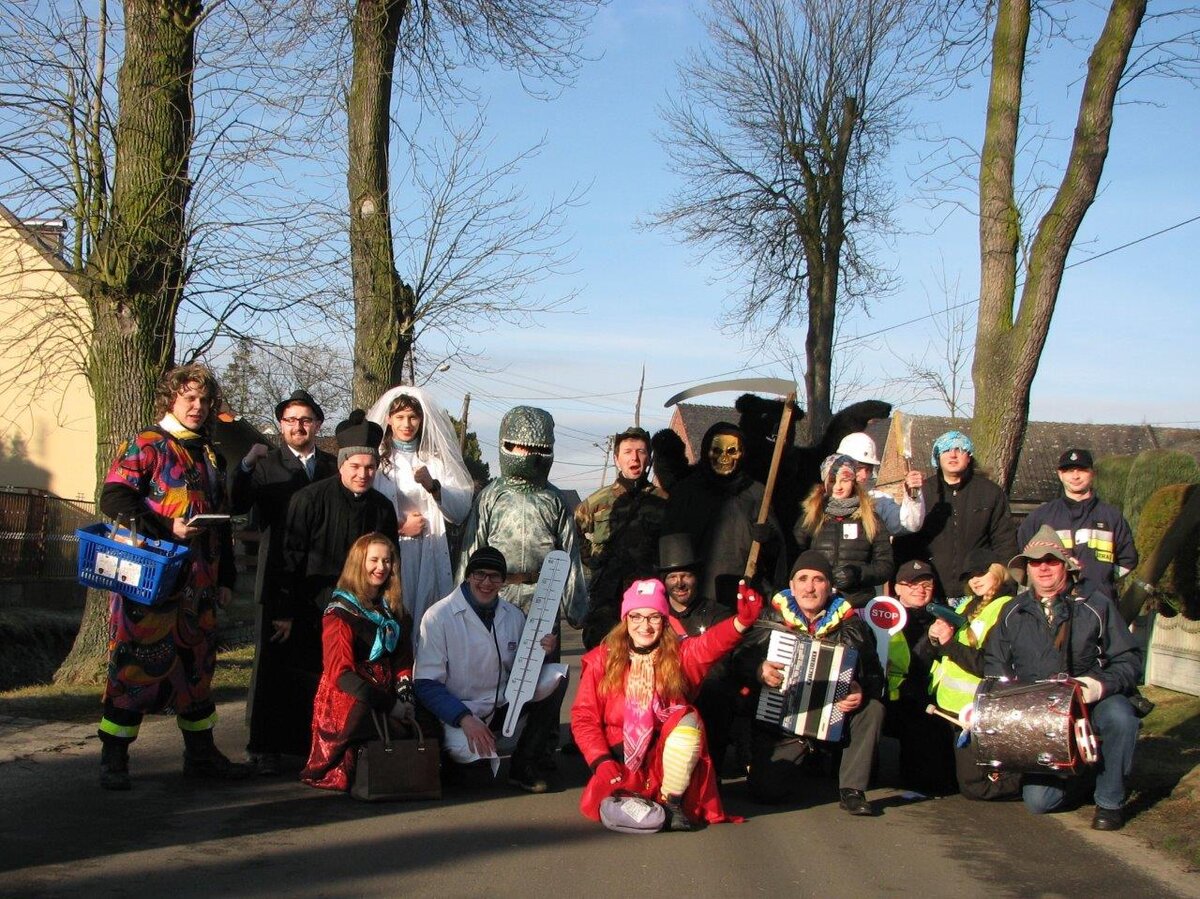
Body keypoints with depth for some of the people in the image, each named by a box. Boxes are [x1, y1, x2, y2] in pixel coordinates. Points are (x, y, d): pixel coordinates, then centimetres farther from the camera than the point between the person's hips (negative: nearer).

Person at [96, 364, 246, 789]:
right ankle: (113, 758, 2)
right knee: (136, 663, -6)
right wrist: (166, 528, -21)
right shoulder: (145, 445, -2)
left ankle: (201, 753, 21)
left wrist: (225, 578, 18)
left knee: (197, 663, 12)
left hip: (198, 581, 7)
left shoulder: (211, 455, 18)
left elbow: (221, 522, 22)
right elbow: (113, 499, -13)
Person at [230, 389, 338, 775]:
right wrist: (246, 465, -24)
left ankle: (314, 740, 12)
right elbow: (236, 506, -10)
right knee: (273, 663, 0)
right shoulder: (265, 464, 5)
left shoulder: (334, 466, 13)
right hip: (279, 580, -2)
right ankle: (265, 747, 4)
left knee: (317, 665, 4)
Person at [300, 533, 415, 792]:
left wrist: (405, 695, -5)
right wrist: (389, 705, -20)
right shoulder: (340, 612, -2)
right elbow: (340, 672, -12)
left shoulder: (394, 610, 19)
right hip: (348, 702, -6)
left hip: (385, 694, 6)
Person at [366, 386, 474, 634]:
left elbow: (461, 511, 4)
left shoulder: (436, 460, 13)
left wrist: (433, 486, -10)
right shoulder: (375, 459, 5)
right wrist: (399, 527, -10)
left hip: (430, 557, 2)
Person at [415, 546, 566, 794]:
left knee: (555, 678, -17)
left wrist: (542, 651, -10)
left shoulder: (514, 615, 6)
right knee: (471, 751, -38)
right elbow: (427, 684, -13)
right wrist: (465, 718, -25)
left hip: (504, 705, 5)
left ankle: (524, 766, -10)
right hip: (456, 714, -5)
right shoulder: (438, 616, -10)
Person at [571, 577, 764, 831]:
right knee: (598, 805, -29)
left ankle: (672, 802, -16)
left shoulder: (680, 655, 1)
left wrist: (742, 621, -42)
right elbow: (584, 717, 1)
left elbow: (711, 643, -21)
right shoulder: (601, 660, 3)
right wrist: (601, 760, -15)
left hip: (667, 757, 0)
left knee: (689, 720, -30)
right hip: (622, 763, 0)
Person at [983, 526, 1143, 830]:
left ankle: (1110, 801, -13)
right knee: (1037, 800, -15)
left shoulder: (1095, 605, -2)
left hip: (1094, 704, -1)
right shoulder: (1013, 613, 7)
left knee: (1119, 716, -36)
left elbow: (1129, 661, -6)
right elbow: (994, 665, 12)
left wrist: (1101, 685, -25)